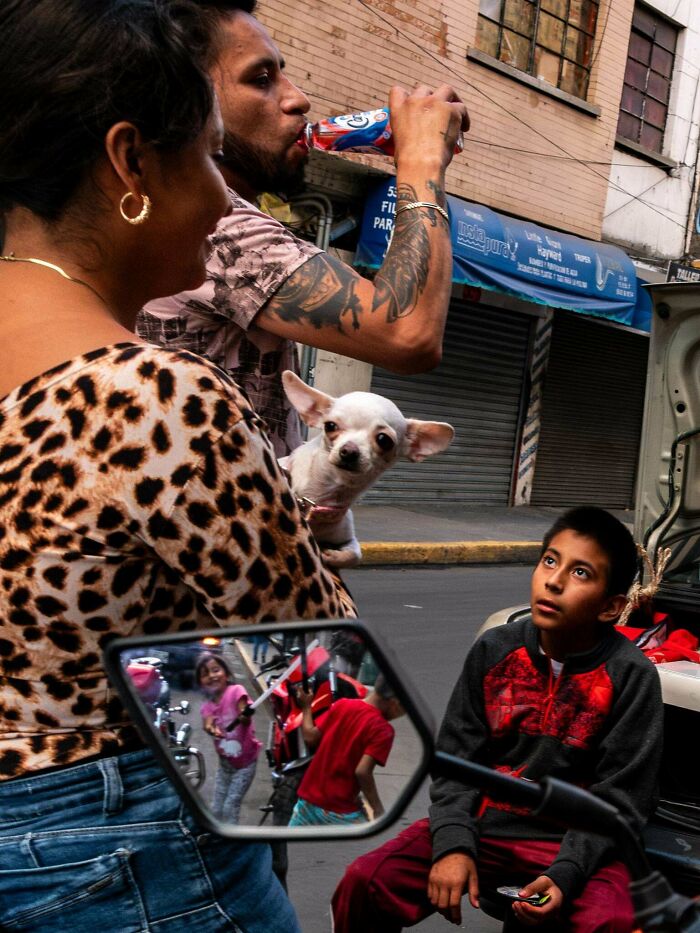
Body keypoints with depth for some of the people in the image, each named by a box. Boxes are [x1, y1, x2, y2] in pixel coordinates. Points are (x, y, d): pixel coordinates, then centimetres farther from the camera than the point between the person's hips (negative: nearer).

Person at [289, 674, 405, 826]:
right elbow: (362, 771, -23)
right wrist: (378, 809, -14)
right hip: (341, 813, -6)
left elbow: (311, 738, 2)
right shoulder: (383, 730, -16)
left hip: (308, 800, 6)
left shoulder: (342, 705, -2)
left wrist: (306, 707, 17)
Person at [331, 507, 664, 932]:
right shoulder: (495, 650, 0)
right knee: (363, 883, -15)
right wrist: (453, 844, -13)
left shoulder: (632, 676, -9)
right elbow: (456, 758, 2)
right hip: (482, 824, 3)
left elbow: (619, 799, -8)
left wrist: (565, 874, -22)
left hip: (574, 841, -2)